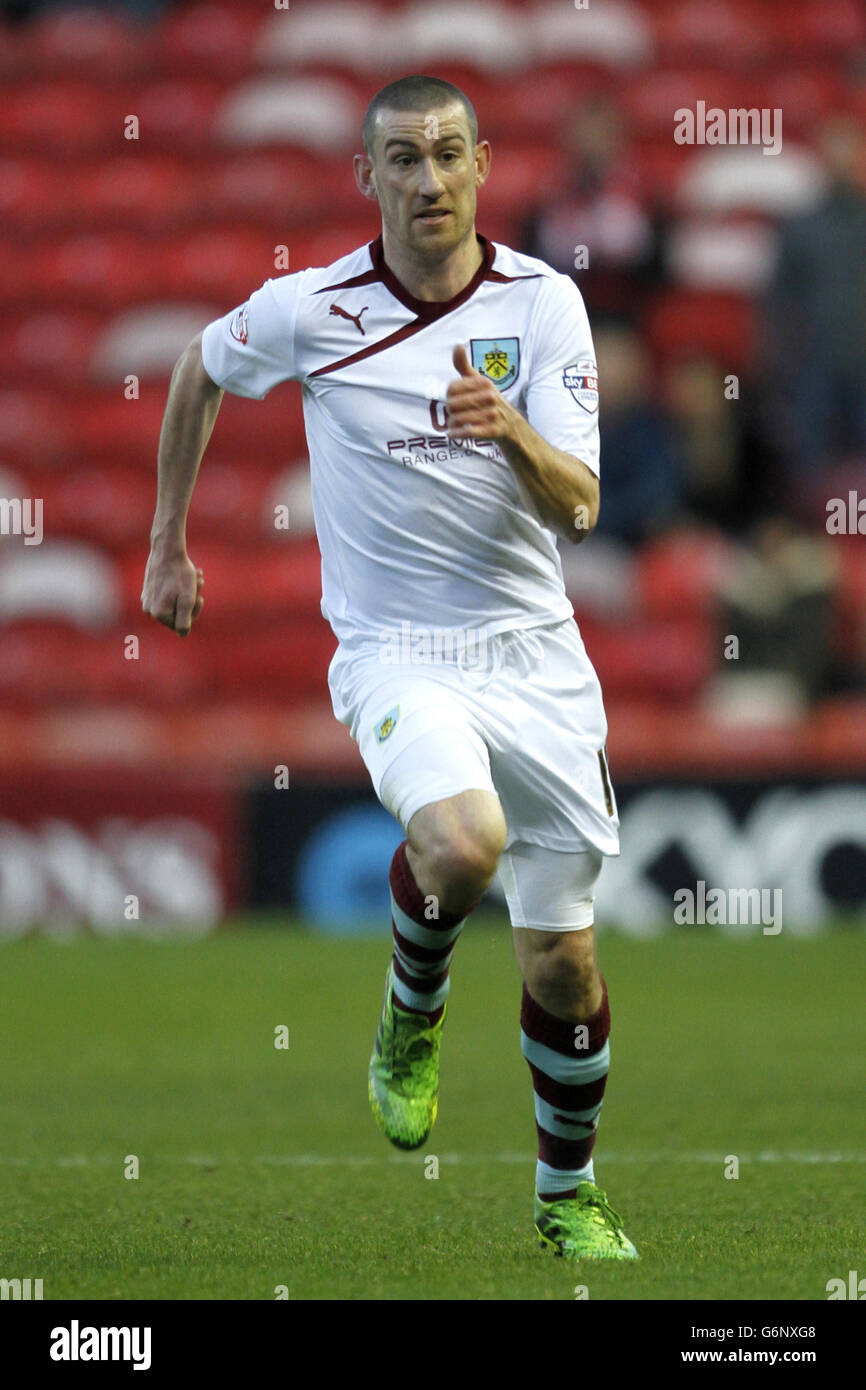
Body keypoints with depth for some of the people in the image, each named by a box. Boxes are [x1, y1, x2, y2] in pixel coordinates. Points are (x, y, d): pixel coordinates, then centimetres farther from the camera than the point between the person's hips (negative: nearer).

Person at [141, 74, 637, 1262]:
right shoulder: (309, 310, -6)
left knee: (564, 959, 4)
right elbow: (200, 372, 16)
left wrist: (516, 435, -29)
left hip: (534, 653, 2)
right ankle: (413, 1009, 1)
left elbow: (578, 509, -9)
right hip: (395, 649, -2)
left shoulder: (543, 301, -4)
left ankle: (568, 1196, 29)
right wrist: (169, 544, 19)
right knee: (463, 844, -33)